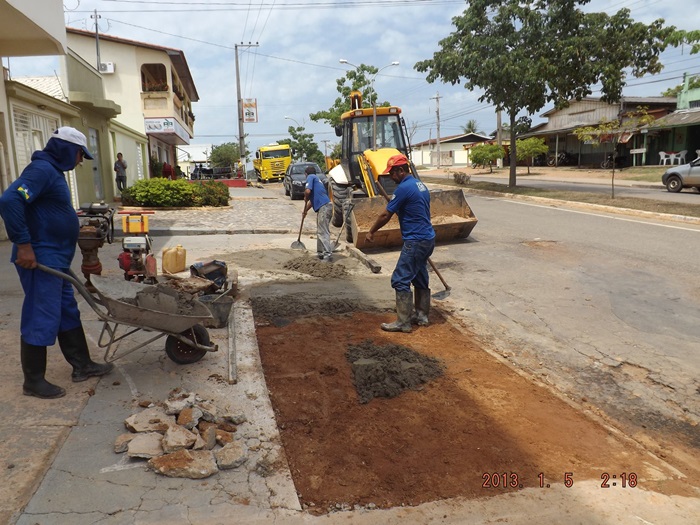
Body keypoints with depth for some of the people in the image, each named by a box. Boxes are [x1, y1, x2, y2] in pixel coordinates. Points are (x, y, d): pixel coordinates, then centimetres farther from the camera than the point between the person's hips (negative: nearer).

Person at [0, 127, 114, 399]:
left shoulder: (53, 171, 16)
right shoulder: (41, 169, -16)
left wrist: (73, 227, 22)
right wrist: (23, 244, -28)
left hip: (55, 259, 11)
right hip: (39, 259, -11)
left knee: (68, 314, 16)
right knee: (41, 318, -2)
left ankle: (82, 365, 26)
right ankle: (33, 381, 11)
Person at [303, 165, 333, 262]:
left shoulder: (311, 177, 2)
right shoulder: (316, 179, 28)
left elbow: (307, 191, -15)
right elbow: (314, 198, 33)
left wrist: (305, 199, 6)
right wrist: (306, 210, 35)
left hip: (324, 207, -9)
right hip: (324, 207, 9)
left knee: (323, 232, -11)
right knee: (320, 231, 16)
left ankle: (328, 254, -15)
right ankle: (321, 253, 22)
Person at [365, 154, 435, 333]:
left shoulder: (404, 188, -16)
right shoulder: (420, 185, 13)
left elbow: (386, 215, -12)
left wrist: (371, 232, 2)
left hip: (415, 241, -10)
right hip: (427, 238, 10)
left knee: (401, 280, -6)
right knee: (420, 278, 17)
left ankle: (403, 322, -3)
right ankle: (422, 315, 25)